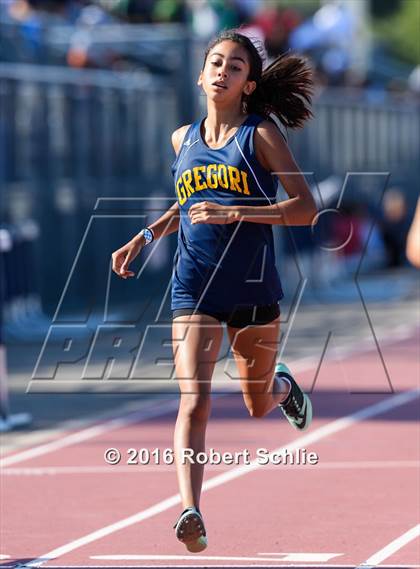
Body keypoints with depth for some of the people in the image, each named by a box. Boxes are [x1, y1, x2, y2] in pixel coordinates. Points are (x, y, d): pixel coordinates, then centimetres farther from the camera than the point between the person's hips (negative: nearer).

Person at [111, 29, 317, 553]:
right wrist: (144, 238, 14)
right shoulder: (183, 139, 8)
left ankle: (281, 385, 52)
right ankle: (190, 512, -25)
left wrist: (233, 213, -21)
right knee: (194, 401, -17)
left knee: (257, 407, 15)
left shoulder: (260, 135, -5)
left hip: (253, 288, -2)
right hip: (194, 289, 2)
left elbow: (305, 208, -11)